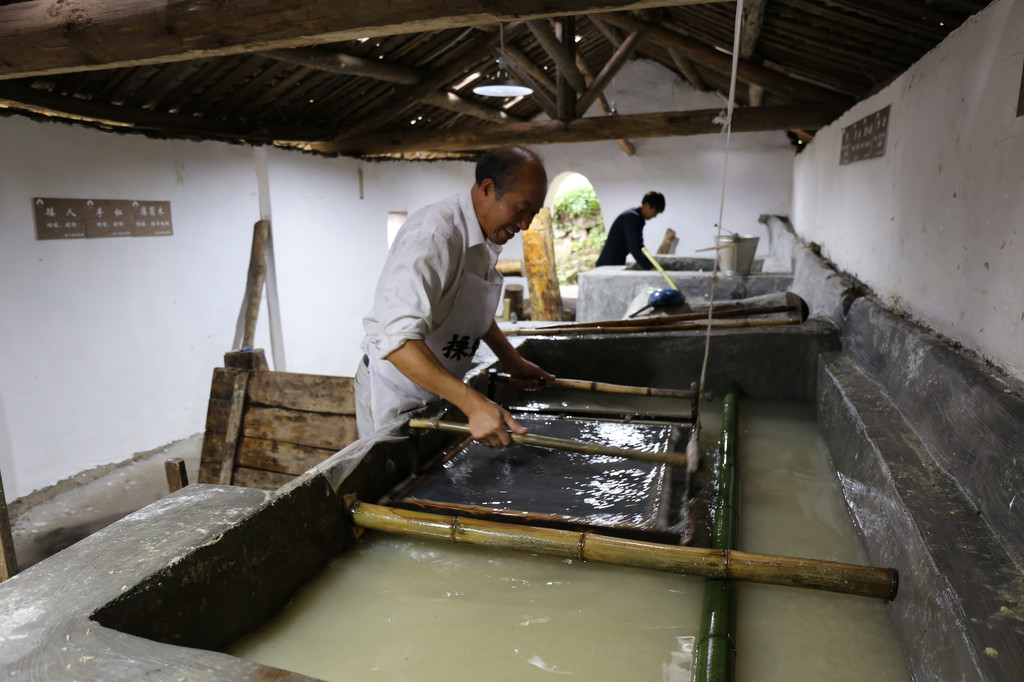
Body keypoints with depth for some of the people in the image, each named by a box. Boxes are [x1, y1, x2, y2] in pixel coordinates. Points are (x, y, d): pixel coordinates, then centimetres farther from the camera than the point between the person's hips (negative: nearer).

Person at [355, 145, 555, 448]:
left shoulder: (488, 237, 3)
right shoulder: (433, 236, -29)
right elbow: (396, 339, -39)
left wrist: (512, 361, 11)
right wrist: (474, 404, -44)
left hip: (437, 391, 9)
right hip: (394, 394, -8)